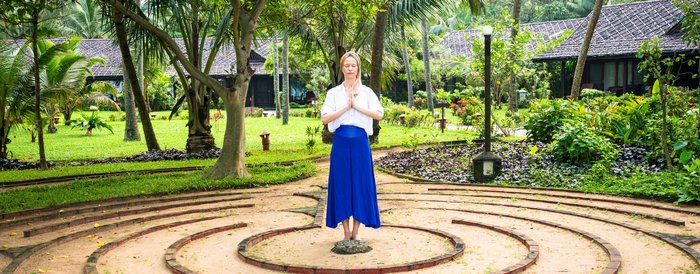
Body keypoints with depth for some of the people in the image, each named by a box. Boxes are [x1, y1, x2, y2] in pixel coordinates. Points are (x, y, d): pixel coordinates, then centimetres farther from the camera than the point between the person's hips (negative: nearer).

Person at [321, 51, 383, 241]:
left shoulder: (366, 92, 6)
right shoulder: (333, 93, 7)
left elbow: (379, 115, -7)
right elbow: (325, 118, -5)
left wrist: (356, 105, -11)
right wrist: (346, 107, -10)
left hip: (360, 142, 0)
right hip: (341, 142, 0)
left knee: (360, 184, 2)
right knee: (341, 185, 3)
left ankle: (355, 232, 13)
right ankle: (346, 233, 12)